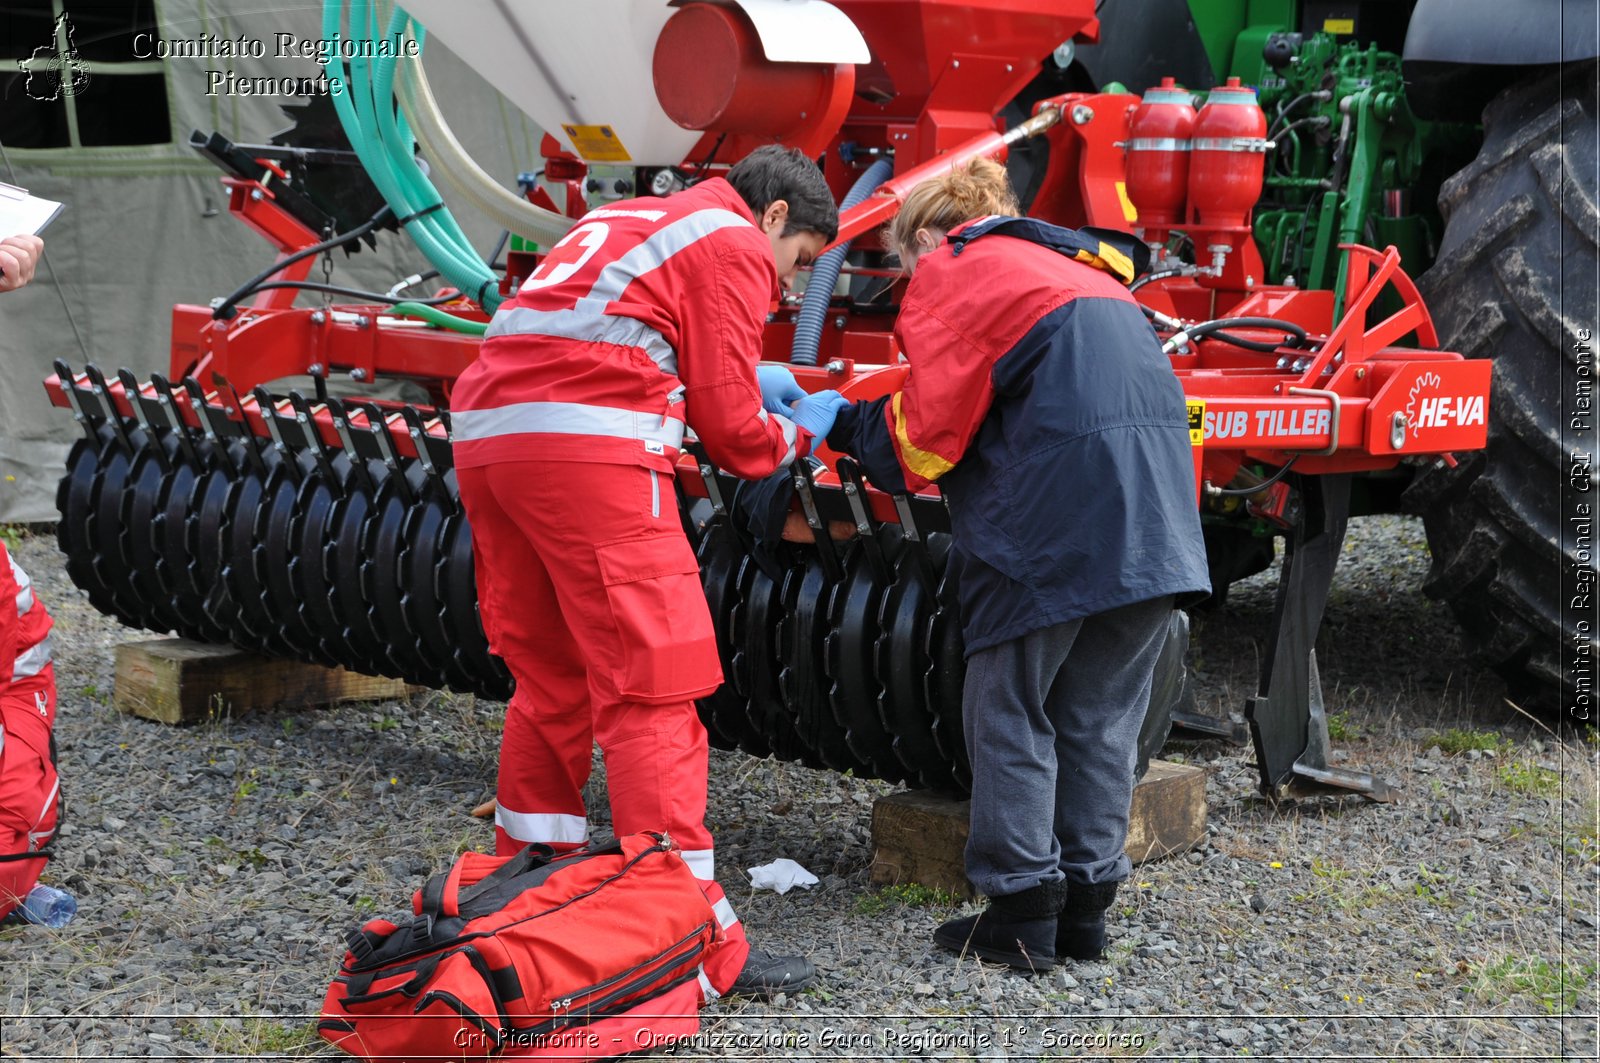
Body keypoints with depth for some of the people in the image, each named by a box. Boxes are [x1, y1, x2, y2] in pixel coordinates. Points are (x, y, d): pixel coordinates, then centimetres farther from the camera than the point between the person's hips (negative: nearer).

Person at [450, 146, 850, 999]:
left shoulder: (631, 221, 30)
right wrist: (800, 432, 21)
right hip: (585, 448, -9)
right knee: (652, 690, -7)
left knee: (551, 681, 18)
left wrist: (744, 378, 31)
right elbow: (730, 430, 0)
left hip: (485, 435, 9)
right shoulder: (735, 246, 5)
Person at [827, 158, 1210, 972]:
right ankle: (1085, 907, 17)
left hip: (1053, 509, -7)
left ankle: (1022, 912, 6)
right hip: (1158, 507, 7)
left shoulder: (953, 269, 5)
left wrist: (842, 424, 14)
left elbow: (928, 434, -1)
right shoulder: (1082, 267, 29)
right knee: (1101, 716, 13)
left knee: (1010, 713, 4)